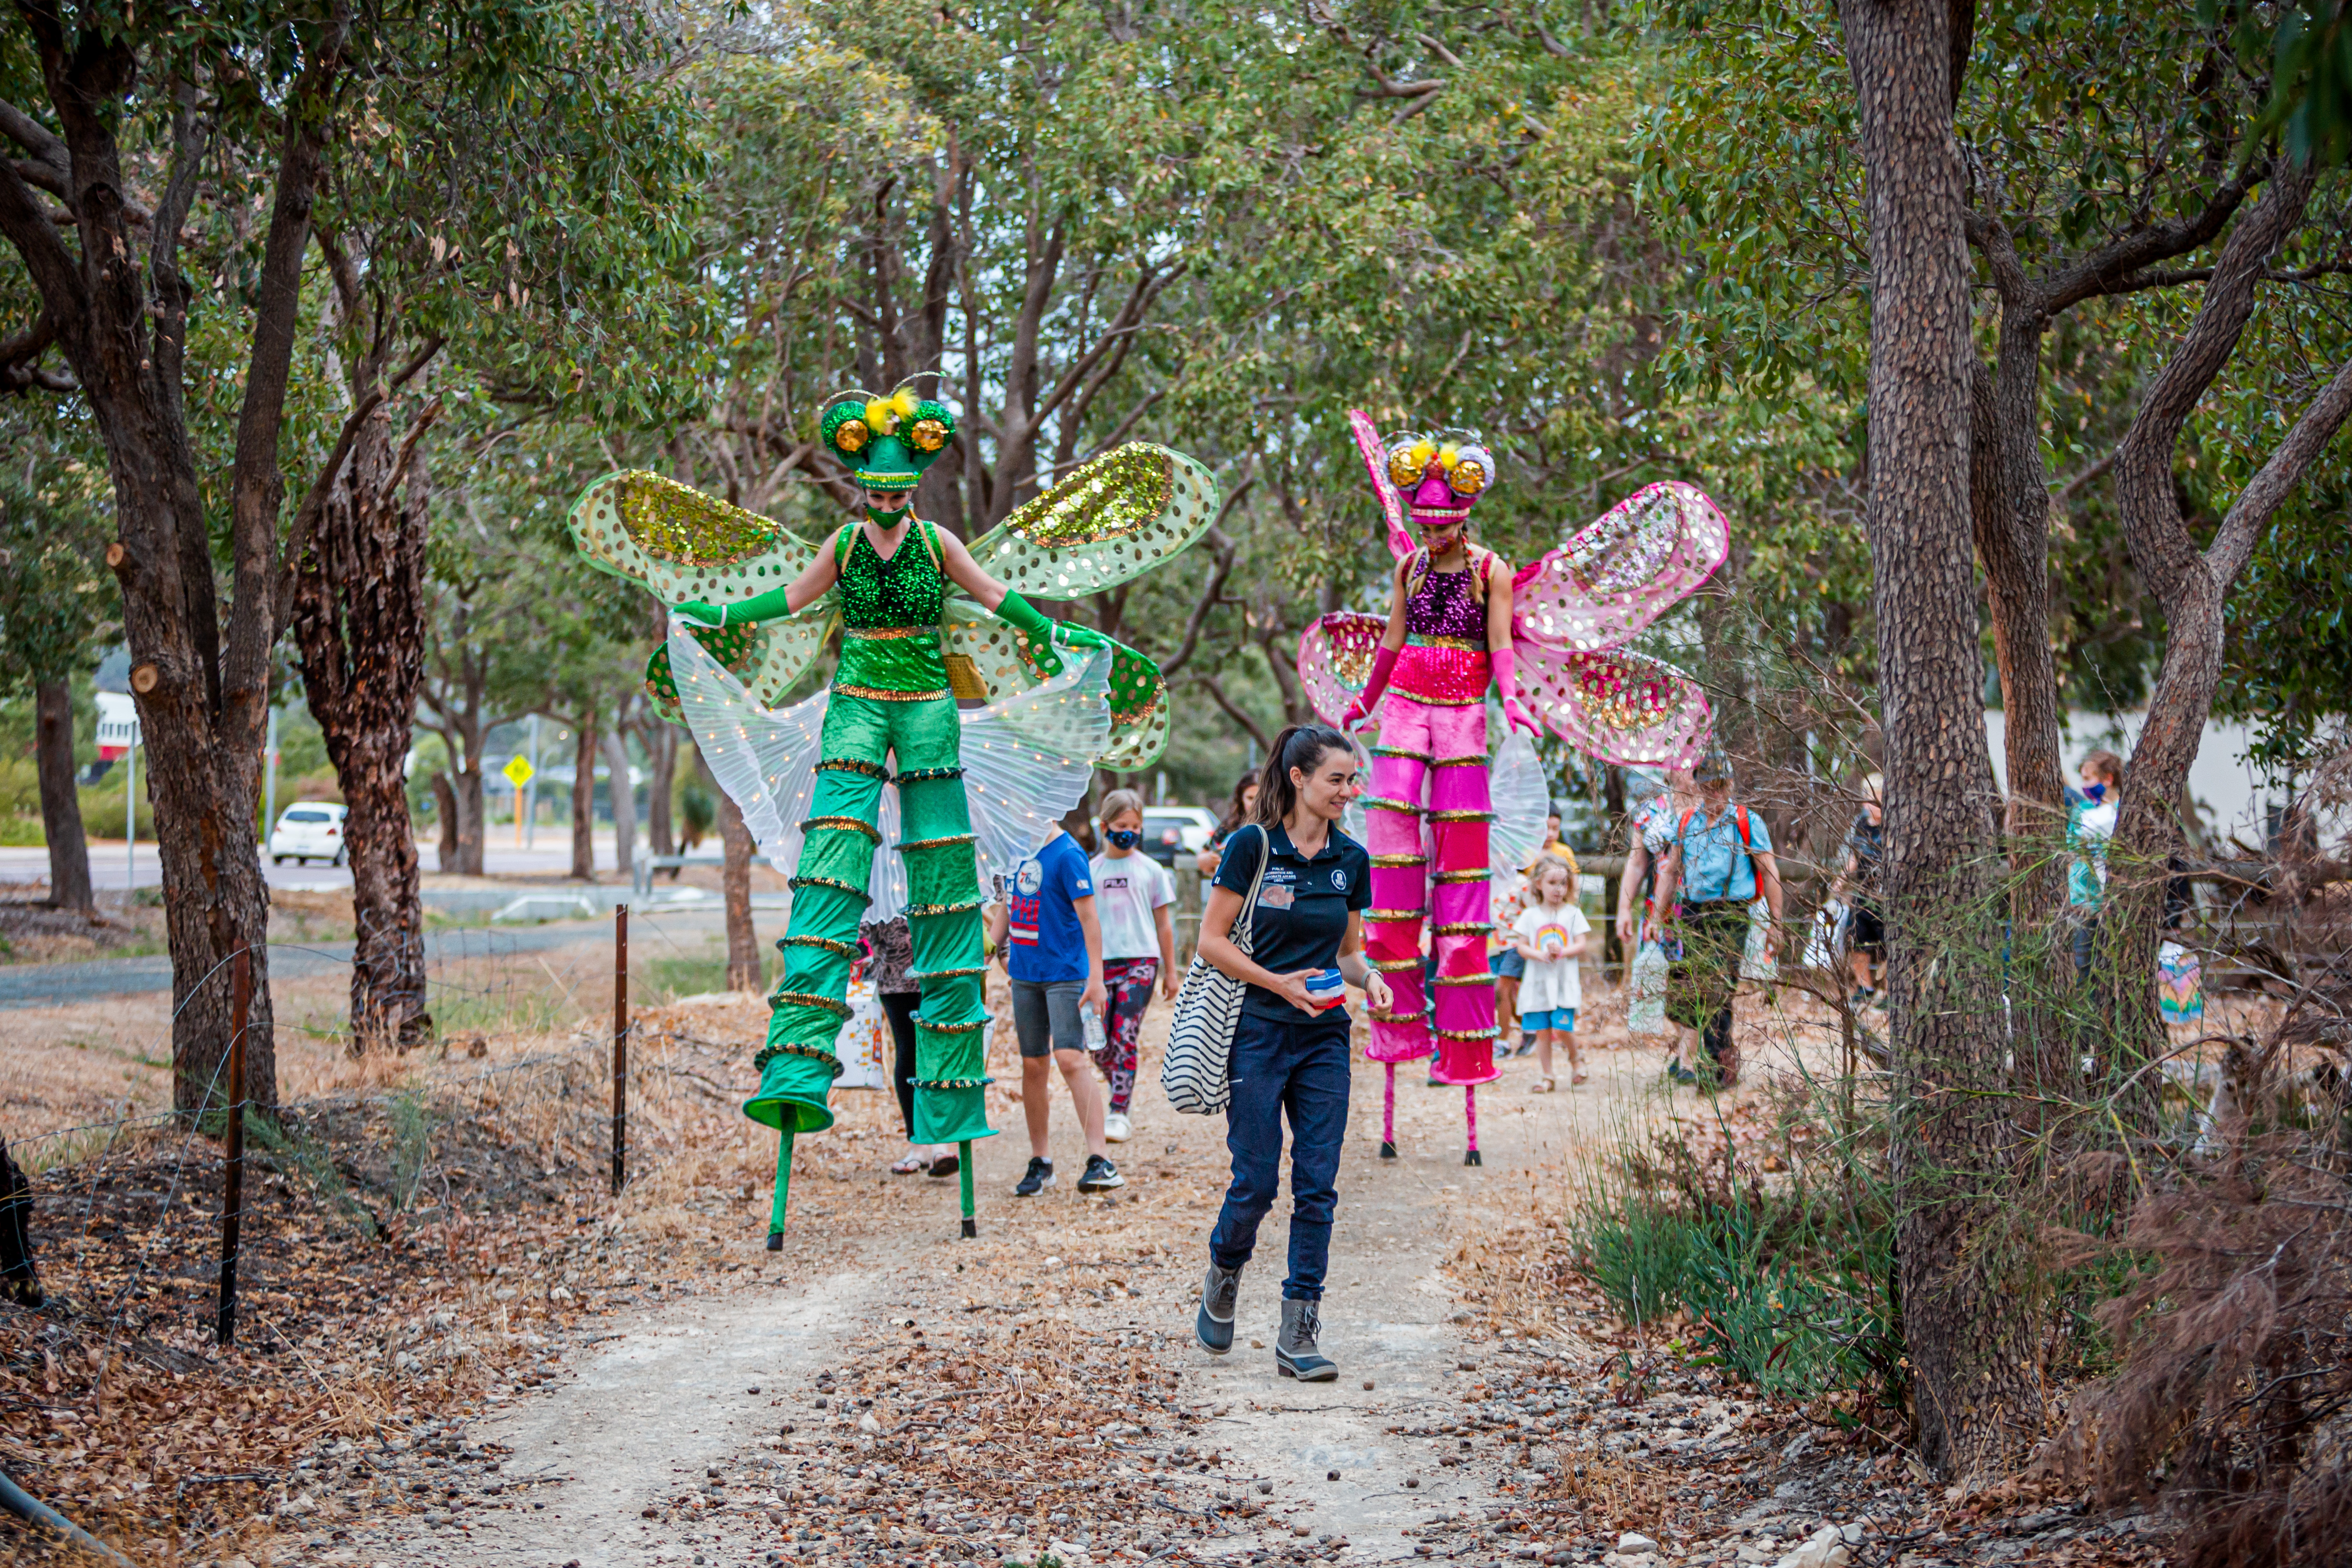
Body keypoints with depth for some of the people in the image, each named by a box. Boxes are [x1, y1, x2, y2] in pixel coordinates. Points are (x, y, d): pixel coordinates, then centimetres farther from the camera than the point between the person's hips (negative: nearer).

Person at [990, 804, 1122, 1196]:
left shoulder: (1067, 854, -12)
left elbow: (1088, 917, -14)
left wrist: (1096, 978, -18)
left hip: (1065, 974, -7)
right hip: (1025, 974, 7)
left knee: (1070, 1059, -17)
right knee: (1033, 1066, 10)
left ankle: (1101, 1161, -19)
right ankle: (1039, 1163, 20)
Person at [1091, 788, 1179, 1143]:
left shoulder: (1150, 870, 6)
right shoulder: (1092, 870, 8)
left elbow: (1163, 924, 10)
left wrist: (1170, 971, 10)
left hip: (1140, 960, -2)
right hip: (1101, 963, 2)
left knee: (1124, 1039, -11)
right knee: (1100, 1047, 0)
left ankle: (1119, 1114, -8)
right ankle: (1121, 1093, 24)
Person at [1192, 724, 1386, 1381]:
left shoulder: (1351, 859, 7)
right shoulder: (1252, 846, -8)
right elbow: (1212, 940, -6)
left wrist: (1367, 978, -5)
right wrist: (1277, 983, -16)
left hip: (1324, 1038, 4)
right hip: (1257, 1033, -4)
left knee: (1317, 1185, -1)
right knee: (1256, 1182, -2)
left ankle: (1299, 1335, 2)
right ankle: (1222, 1277, 29)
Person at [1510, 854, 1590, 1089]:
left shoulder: (1573, 914, 4)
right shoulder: (1530, 915, 6)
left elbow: (1581, 945, -1)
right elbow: (1521, 946, 2)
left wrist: (1561, 952, -19)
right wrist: (1541, 955, -16)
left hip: (1565, 983, -2)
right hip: (1538, 981, 2)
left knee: (1562, 1028, -10)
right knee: (1542, 1031, 3)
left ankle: (1574, 1061, 18)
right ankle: (1545, 1076, 12)